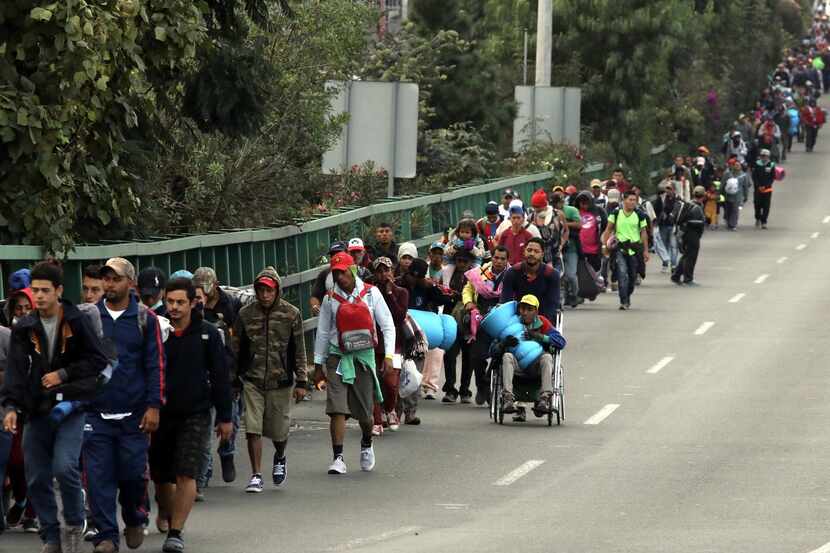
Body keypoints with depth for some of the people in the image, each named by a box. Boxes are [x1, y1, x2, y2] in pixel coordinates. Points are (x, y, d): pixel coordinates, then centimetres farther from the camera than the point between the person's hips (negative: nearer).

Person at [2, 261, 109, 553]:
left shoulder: (77, 321, -4)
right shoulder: (24, 328, 4)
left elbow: (99, 361, -3)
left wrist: (64, 374, -12)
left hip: (71, 408, -4)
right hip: (38, 410, 4)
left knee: (64, 466, -20)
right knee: (37, 479, 3)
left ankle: (74, 524, 3)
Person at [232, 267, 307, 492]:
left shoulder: (291, 314, -2)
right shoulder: (246, 314, 0)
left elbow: (299, 351, 3)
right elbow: (236, 349, 7)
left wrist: (301, 381, 1)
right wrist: (232, 379, 7)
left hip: (281, 381, 0)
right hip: (252, 381, 0)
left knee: (279, 430, 9)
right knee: (253, 429, -9)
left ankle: (279, 459, 41)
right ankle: (256, 476, -2)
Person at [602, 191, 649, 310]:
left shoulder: (639, 216, 3)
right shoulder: (616, 214, 1)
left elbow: (644, 233, 7)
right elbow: (608, 230, 7)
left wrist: (645, 251, 5)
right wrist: (605, 244, -1)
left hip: (635, 249, 2)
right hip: (620, 248, -2)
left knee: (632, 276, 9)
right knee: (622, 273, -15)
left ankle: (627, 297, 33)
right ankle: (624, 301, -16)